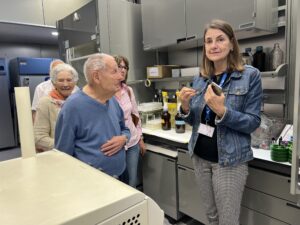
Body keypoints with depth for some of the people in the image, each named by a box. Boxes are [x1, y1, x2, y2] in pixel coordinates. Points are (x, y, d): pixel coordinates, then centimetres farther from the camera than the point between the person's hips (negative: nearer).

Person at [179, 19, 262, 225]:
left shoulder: (250, 75, -10)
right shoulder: (199, 79, 4)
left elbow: (253, 123, -12)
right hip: (200, 155, 5)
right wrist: (185, 107, -11)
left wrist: (222, 111, -27)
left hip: (230, 160, -4)